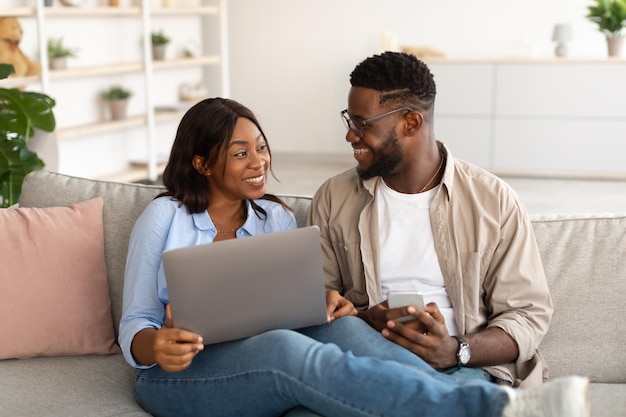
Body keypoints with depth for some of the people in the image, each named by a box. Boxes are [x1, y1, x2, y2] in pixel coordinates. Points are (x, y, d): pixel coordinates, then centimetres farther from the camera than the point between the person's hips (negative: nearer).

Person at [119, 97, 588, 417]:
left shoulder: (277, 219, 14)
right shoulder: (164, 217, 1)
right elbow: (134, 326, 0)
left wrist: (323, 300, -12)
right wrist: (156, 346, -25)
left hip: (263, 371, 4)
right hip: (181, 376, -4)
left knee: (344, 329, -28)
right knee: (286, 349, -36)